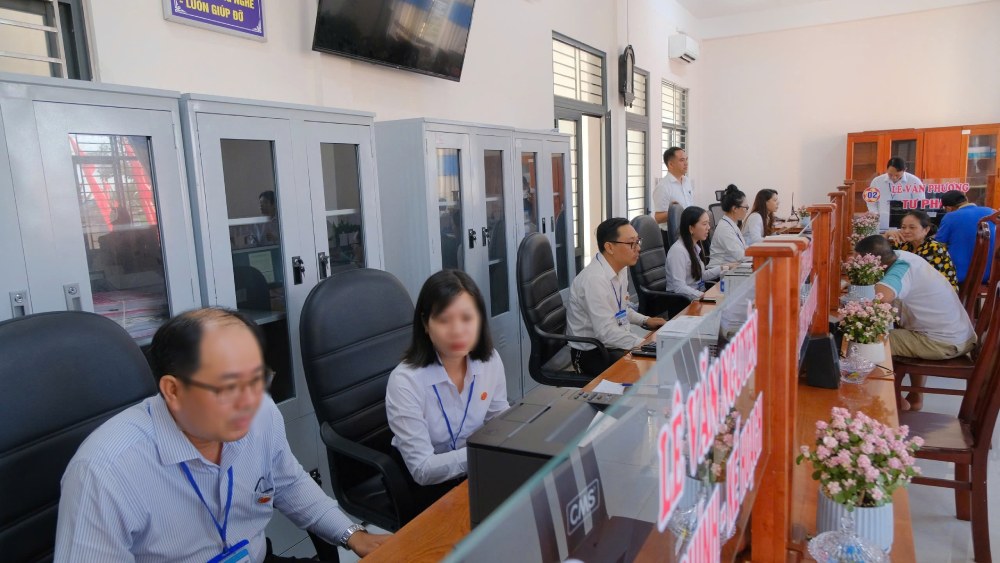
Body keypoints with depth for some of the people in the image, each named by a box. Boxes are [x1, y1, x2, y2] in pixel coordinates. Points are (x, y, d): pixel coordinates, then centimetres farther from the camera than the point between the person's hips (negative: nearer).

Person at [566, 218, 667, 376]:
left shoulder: (621, 268, 2)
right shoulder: (594, 279, -26)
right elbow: (607, 333, -29)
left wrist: (645, 321, 5)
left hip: (614, 343, 9)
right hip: (592, 353, -9)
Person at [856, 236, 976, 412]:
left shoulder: (901, 270, -25)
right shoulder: (901, 256, -1)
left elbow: (881, 296, -47)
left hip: (947, 343, -9)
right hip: (959, 334, 9)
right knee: (896, 331, 30)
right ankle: (915, 398, 33)